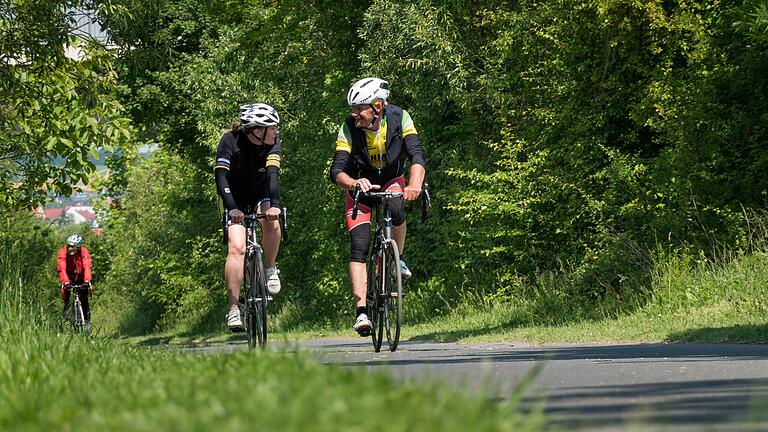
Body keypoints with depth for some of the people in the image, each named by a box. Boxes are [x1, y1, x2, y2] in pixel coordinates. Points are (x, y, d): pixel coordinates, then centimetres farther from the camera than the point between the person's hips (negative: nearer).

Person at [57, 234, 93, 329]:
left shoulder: (84, 252, -24)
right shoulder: (63, 252, -25)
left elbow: (87, 266, -35)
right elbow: (61, 268, -34)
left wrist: (87, 280, -51)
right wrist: (65, 282, -49)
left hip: (81, 278, 0)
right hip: (69, 277, 0)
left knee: (84, 300, -5)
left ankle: (87, 322, 5)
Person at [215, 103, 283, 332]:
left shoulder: (273, 143, -19)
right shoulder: (230, 141, -24)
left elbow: (273, 174, -32)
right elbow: (221, 176, -31)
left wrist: (274, 205, -48)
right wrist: (232, 207, -45)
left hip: (261, 194, 2)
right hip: (236, 199, -2)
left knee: (272, 223, -31)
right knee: (236, 247, -20)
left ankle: (270, 268, -5)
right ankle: (233, 308, -18)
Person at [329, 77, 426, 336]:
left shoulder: (399, 118, -23)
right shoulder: (349, 128, -23)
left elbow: (417, 154, -31)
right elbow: (337, 170, -29)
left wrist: (415, 183, -51)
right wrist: (354, 183, -51)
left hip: (392, 181, 1)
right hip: (361, 186, 0)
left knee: (395, 211, -34)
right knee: (358, 246, -17)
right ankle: (361, 310, -20)